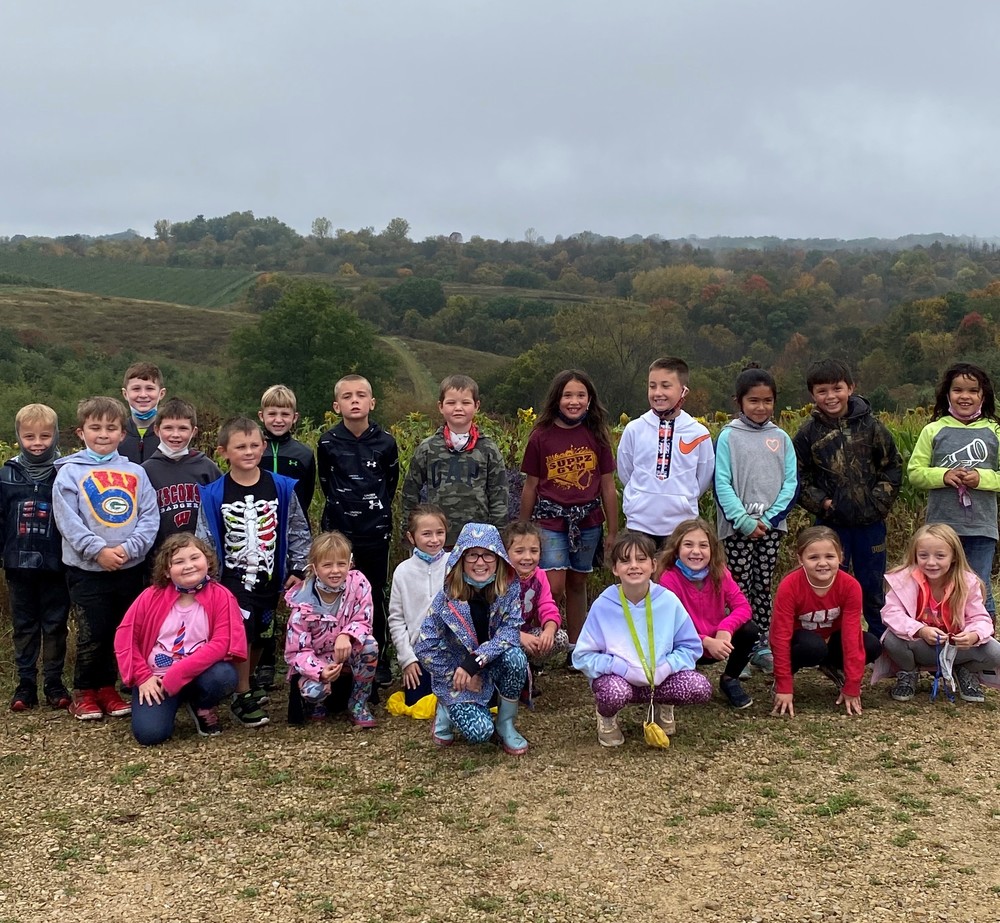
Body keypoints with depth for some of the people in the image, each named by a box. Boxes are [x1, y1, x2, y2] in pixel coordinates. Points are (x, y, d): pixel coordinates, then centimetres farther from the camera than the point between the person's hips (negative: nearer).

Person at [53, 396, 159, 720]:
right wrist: (99, 550, -18)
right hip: (87, 570, -3)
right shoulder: (70, 472, -2)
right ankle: (84, 692, 16)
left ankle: (107, 688, 25)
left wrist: (129, 548, -14)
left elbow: (150, 516, 0)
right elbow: (68, 520, -10)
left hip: (131, 569, 3)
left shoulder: (135, 472, 6)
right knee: (92, 634, 0)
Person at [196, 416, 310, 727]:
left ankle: (246, 686, 36)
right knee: (241, 635, -14)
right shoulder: (213, 494, -7)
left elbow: (299, 532, 5)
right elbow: (205, 541, -1)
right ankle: (242, 697, 2)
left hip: (269, 581, 3)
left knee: (260, 636, 14)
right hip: (233, 581, -3)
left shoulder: (281, 488, -3)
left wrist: (298, 570, 2)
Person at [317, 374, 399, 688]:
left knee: (376, 596, 6)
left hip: (375, 532, 0)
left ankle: (381, 660, 17)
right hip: (338, 531, 0)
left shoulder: (385, 442, -4)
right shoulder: (328, 443, -3)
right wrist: (341, 506, 12)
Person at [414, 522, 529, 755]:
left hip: (492, 666, 3)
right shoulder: (447, 599, -17)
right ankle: (447, 709, 12)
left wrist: (475, 661, -30)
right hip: (456, 677, -2)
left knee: (515, 656, -31)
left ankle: (506, 725, -7)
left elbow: (510, 632, -20)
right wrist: (457, 675, -14)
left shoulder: (509, 589, -12)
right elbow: (424, 649, -13)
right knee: (479, 732, -24)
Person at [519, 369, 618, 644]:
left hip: (588, 521, 2)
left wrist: (613, 531, 7)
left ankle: (576, 648, 25)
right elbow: (530, 486, 4)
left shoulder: (597, 436, 2)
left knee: (577, 584, 12)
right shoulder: (541, 437, -3)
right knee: (554, 588, -11)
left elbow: (607, 486, 6)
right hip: (550, 521, -2)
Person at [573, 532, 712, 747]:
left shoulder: (668, 601, -9)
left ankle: (664, 706, 13)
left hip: (660, 679, 3)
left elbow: (691, 646, -1)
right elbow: (583, 656, -13)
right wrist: (625, 669, -23)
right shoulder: (603, 606, -14)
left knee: (700, 688, -23)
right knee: (615, 692, -38)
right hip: (618, 678, -2)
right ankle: (606, 718, 2)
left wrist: (665, 667, -19)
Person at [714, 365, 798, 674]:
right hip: (738, 527, -3)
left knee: (763, 588, 9)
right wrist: (744, 520, -15)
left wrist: (770, 519, -8)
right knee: (740, 589, 0)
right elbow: (721, 483, -7)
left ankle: (762, 646, 17)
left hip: (771, 525, 3)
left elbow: (791, 483, 4)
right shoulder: (729, 437, -3)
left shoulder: (781, 438, 5)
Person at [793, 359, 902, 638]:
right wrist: (820, 502, -9)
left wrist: (880, 500, -6)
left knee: (873, 586, 11)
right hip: (830, 523, 0)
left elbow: (893, 466, 4)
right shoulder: (808, 433, -2)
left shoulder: (870, 426, -1)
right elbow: (798, 476, 3)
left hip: (870, 522, 1)